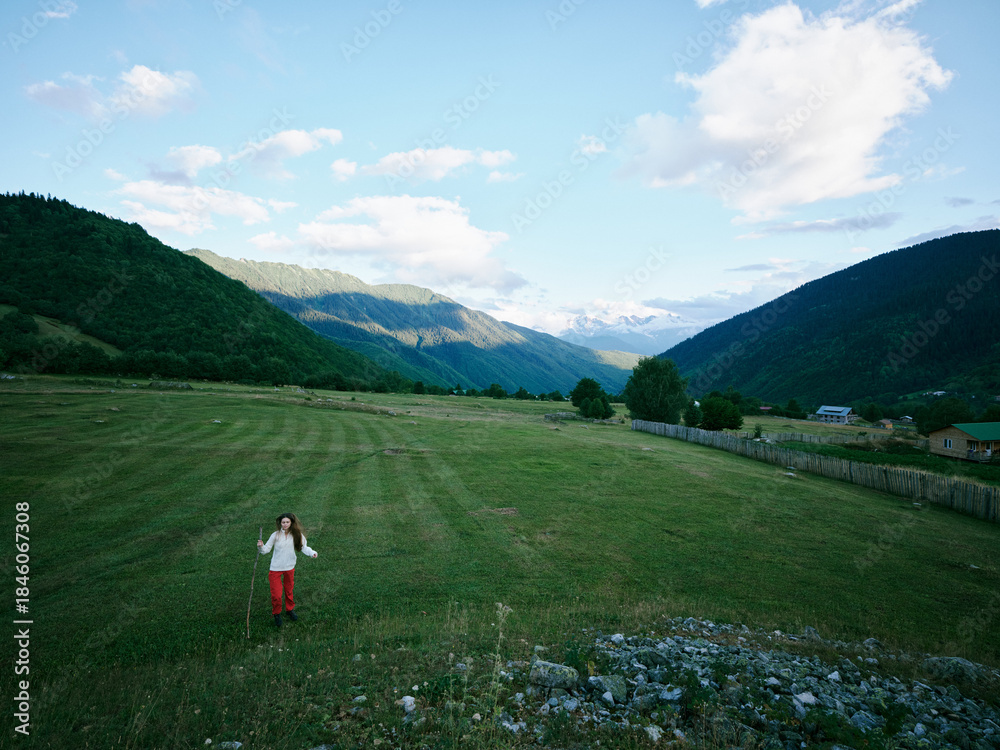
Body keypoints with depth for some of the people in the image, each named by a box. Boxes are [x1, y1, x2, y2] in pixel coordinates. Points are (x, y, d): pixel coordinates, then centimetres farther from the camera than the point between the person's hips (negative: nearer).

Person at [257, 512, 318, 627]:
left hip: (290, 567, 2)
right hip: (275, 569, -2)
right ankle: (277, 614, 29)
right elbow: (266, 550, -9)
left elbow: (304, 547, -7)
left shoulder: (296, 535, -10)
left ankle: (290, 610, 45)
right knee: (276, 594, 2)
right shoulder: (276, 535, -15)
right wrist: (261, 546, -30)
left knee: (289, 591, 20)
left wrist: (312, 552, -25)